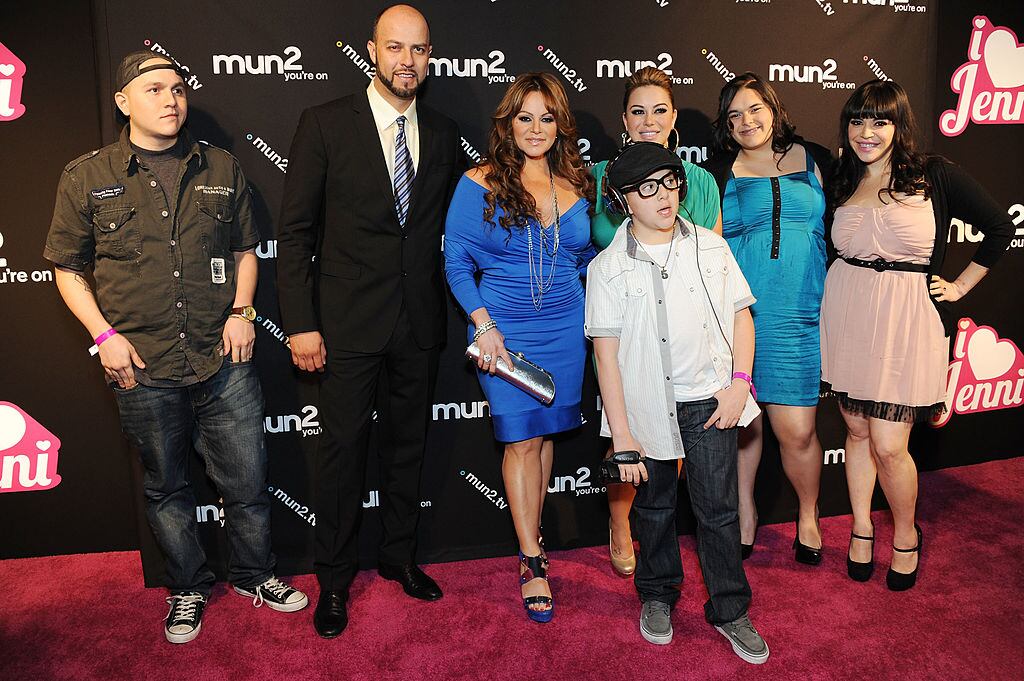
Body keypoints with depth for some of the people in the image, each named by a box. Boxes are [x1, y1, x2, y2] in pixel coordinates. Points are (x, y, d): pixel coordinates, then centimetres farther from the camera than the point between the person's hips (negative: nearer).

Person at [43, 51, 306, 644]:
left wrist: (242, 311, -1)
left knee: (247, 481, 9)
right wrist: (104, 334, -5)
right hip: (144, 371, -1)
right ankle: (189, 588, 36)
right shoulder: (86, 177, 0)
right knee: (167, 488, 15)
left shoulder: (222, 169, 5)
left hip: (224, 360, 1)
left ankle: (255, 575, 33)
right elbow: (68, 267, 6)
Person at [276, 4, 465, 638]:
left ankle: (400, 556, 35)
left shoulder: (444, 133, 6)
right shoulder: (325, 123, -5)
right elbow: (296, 231, -5)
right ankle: (335, 579, 25)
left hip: (420, 323, 4)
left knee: (409, 443, 15)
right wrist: (301, 324, -10)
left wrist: (456, 307, 6)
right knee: (343, 449, 6)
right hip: (349, 322, -3)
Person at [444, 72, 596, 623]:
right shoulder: (479, 184, -6)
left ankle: (529, 533, 30)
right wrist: (484, 325, -13)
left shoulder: (575, 185, 4)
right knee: (521, 438, 0)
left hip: (567, 326, 4)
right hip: (504, 327, -3)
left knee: (546, 431, 12)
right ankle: (532, 560, 13)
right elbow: (456, 262, -5)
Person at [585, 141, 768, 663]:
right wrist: (622, 435, -11)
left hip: (709, 399, 1)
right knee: (654, 506, 16)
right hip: (648, 403, -1)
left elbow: (741, 315, 7)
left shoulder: (711, 247, 2)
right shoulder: (608, 267, -6)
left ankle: (730, 610, 24)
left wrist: (738, 384, -5)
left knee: (717, 508, 6)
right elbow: (606, 354, -8)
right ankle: (657, 595, 38)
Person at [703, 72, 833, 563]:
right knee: (741, 420, 6)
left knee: (797, 431, 0)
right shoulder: (719, 171, 6)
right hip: (737, 311, 0)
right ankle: (745, 511, 29)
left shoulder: (816, 160, 11)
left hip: (799, 315, 1)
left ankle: (808, 515, 27)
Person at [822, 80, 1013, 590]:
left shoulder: (935, 175, -2)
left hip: (906, 319, -3)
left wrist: (959, 286, 3)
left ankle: (906, 534, 23)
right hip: (846, 314, 4)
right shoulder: (841, 184, 8)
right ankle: (861, 528, 30)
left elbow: (1000, 228, 5)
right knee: (857, 431, 12)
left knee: (888, 446, -4)